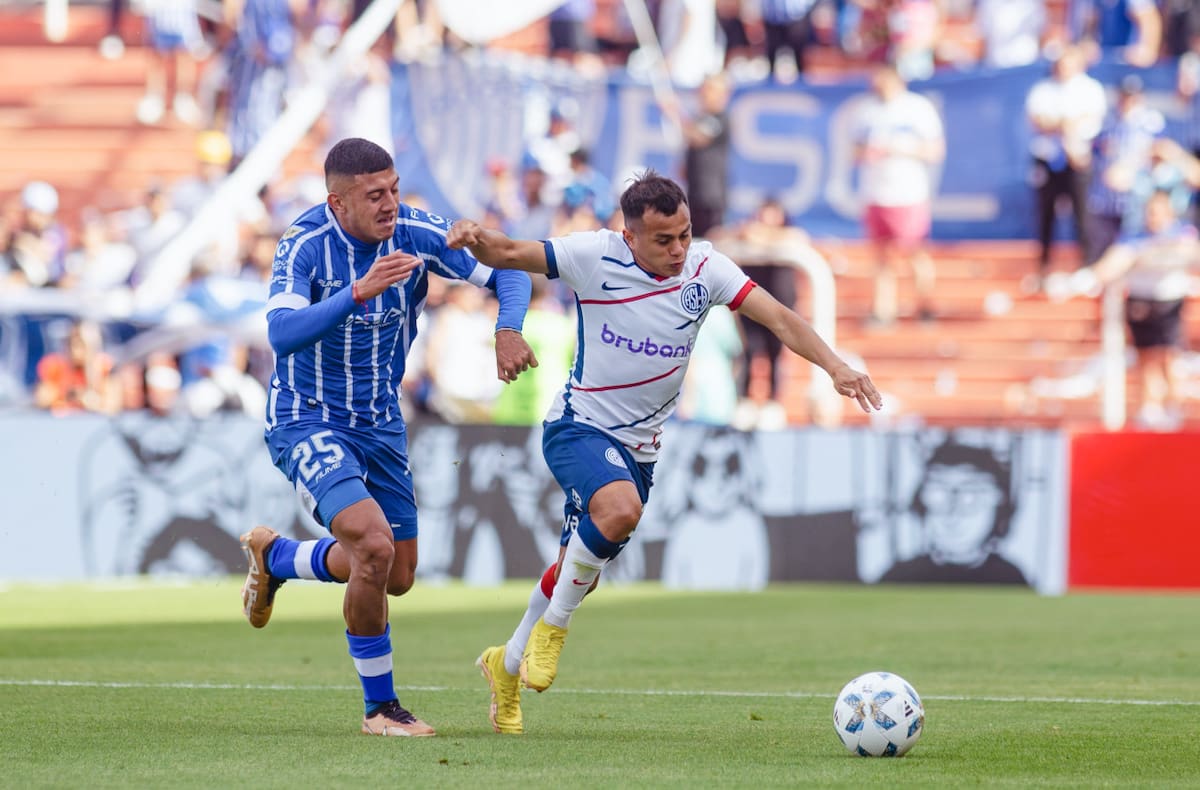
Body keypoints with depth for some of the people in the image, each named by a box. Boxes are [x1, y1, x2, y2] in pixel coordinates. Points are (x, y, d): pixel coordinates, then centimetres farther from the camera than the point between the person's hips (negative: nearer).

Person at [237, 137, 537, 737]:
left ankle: (273, 555, 39)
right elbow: (282, 334, -36)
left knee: (396, 577, 12)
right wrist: (360, 291, -48)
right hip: (306, 421, -6)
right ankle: (379, 706, -9)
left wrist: (508, 330, -23)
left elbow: (508, 270, -2)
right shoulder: (305, 247, -22)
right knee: (374, 544, -26)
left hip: (380, 423, 6)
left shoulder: (418, 234, -10)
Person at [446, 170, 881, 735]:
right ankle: (552, 628, -13)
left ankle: (507, 665, 38)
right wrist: (476, 238, -38)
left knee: (578, 572, 13)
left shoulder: (704, 268, -9)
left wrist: (835, 366, -31)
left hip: (639, 446, 5)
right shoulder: (596, 256, -16)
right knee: (621, 507, -35)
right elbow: (506, 255, -14)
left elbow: (779, 317, -16)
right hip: (579, 427, -5)